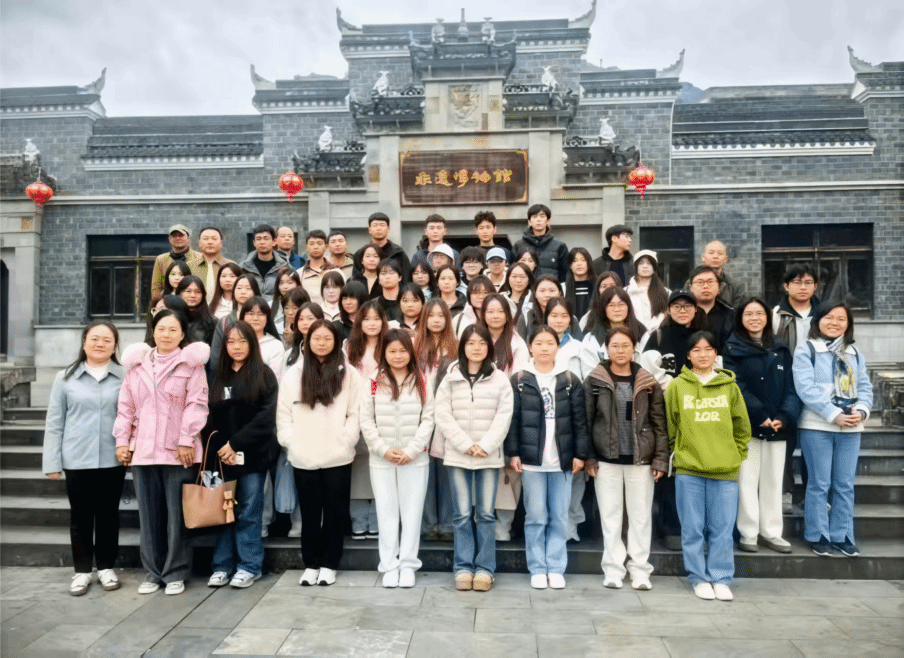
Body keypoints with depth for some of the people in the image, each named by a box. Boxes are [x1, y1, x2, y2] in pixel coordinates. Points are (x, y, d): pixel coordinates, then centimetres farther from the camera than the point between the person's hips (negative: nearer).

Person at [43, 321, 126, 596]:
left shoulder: (125, 378, 0)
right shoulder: (65, 378, 2)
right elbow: (54, 423, 4)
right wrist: (52, 462, 1)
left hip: (113, 459, 0)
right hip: (76, 460, 0)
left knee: (108, 514, 10)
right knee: (80, 516, 9)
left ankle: (106, 567, 24)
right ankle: (82, 571, 22)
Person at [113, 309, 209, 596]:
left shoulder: (191, 363, 0)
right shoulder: (137, 363, 13)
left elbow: (196, 404, -7)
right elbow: (126, 405, 13)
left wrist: (186, 440, -13)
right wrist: (122, 440, 7)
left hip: (177, 451, -4)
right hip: (141, 450, 4)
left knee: (177, 514, 2)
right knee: (149, 514, 10)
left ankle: (175, 572, 15)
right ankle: (153, 571, 23)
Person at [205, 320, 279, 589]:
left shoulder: (264, 374, 0)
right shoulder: (217, 375, 12)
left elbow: (266, 416, -8)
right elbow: (209, 417, 8)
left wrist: (235, 443, -12)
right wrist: (220, 448, -6)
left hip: (252, 454, -3)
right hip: (221, 454, 3)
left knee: (249, 512, 3)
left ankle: (249, 566, 14)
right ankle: (222, 565, 17)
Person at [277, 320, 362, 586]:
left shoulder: (349, 374, 0)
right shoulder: (293, 374, 6)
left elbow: (355, 413, -1)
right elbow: (283, 414, 5)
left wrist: (344, 441, -11)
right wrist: (291, 442, -5)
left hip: (338, 457, -1)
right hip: (303, 458, 1)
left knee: (335, 511, 8)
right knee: (310, 513, 12)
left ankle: (329, 564, 22)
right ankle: (311, 564, 24)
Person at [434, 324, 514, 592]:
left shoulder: (500, 380, 4)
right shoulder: (450, 379, 5)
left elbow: (503, 416, -1)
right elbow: (443, 416, -1)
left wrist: (485, 445, -11)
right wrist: (466, 444, -9)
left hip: (489, 456, 0)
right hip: (456, 455, 0)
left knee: (486, 513, 4)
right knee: (462, 514, 4)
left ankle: (485, 568, 13)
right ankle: (463, 567, 13)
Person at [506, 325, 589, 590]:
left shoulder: (570, 381, 7)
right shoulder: (519, 380, 3)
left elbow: (579, 420, 6)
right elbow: (512, 419, 1)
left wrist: (580, 454, 1)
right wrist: (513, 453, -4)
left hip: (562, 459, 1)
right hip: (531, 459, -1)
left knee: (559, 517, 6)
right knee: (535, 516, 4)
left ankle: (556, 568, 18)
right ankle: (537, 568, 15)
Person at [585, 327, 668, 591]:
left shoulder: (648, 384, 4)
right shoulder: (595, 381, 1)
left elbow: (660, 424, 4)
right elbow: (585, 422, 0)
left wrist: (660, 459, -2)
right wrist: (588, 458, -5)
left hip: (641, 460, 1)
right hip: (606, 460, -1)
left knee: (641, 516, 7)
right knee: (610, 516, 6)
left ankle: (640, 569, 20)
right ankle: (613, 569, 17)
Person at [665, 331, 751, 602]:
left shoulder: (729, 386, 7)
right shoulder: (677, 386, 3)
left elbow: (742, 427, 12)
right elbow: (668, 426, 7)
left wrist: (736, 456, 7)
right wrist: (676, 453, 5)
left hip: (725, 469, 1)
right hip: (688, 469, -1)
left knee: (722, 528, 6)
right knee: (693, 528, 5)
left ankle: (721, 579, 18)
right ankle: (699, 578, 17)